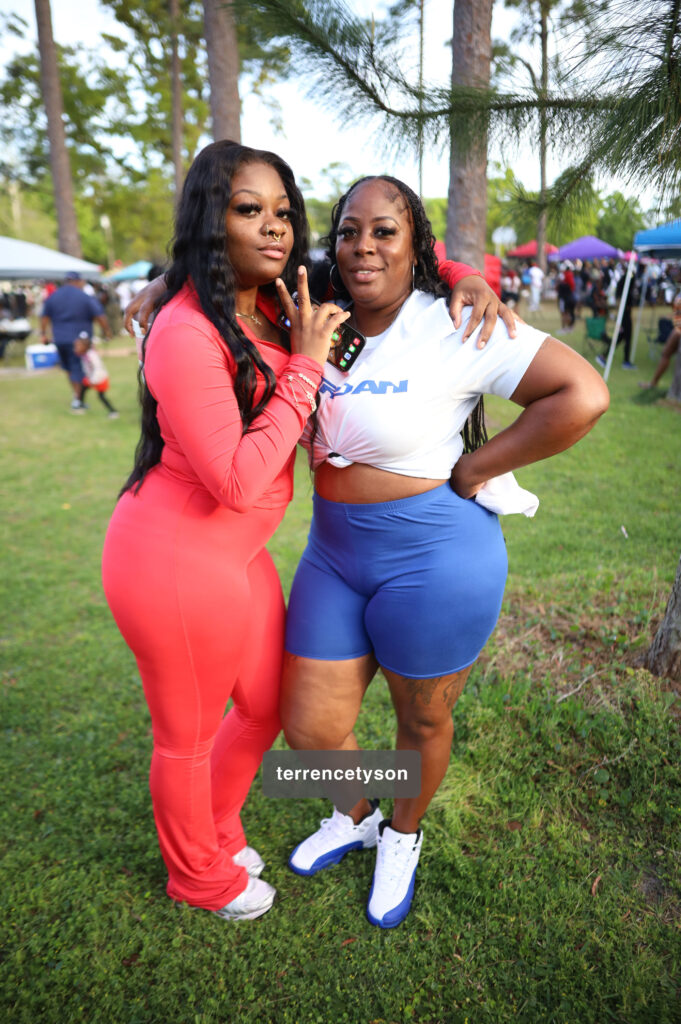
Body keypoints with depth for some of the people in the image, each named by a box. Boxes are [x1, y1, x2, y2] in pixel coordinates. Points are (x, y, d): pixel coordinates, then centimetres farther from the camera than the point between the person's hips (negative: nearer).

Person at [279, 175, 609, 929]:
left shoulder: (453, 329, -15)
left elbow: (583, 395, -21)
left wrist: (470, 471, -17)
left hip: (433, 559, -5)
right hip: (334, 555, 6)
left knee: (422, 723, 17)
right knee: (309, 730, 12)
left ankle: (402, 837, 50)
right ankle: (355, 818, 47)